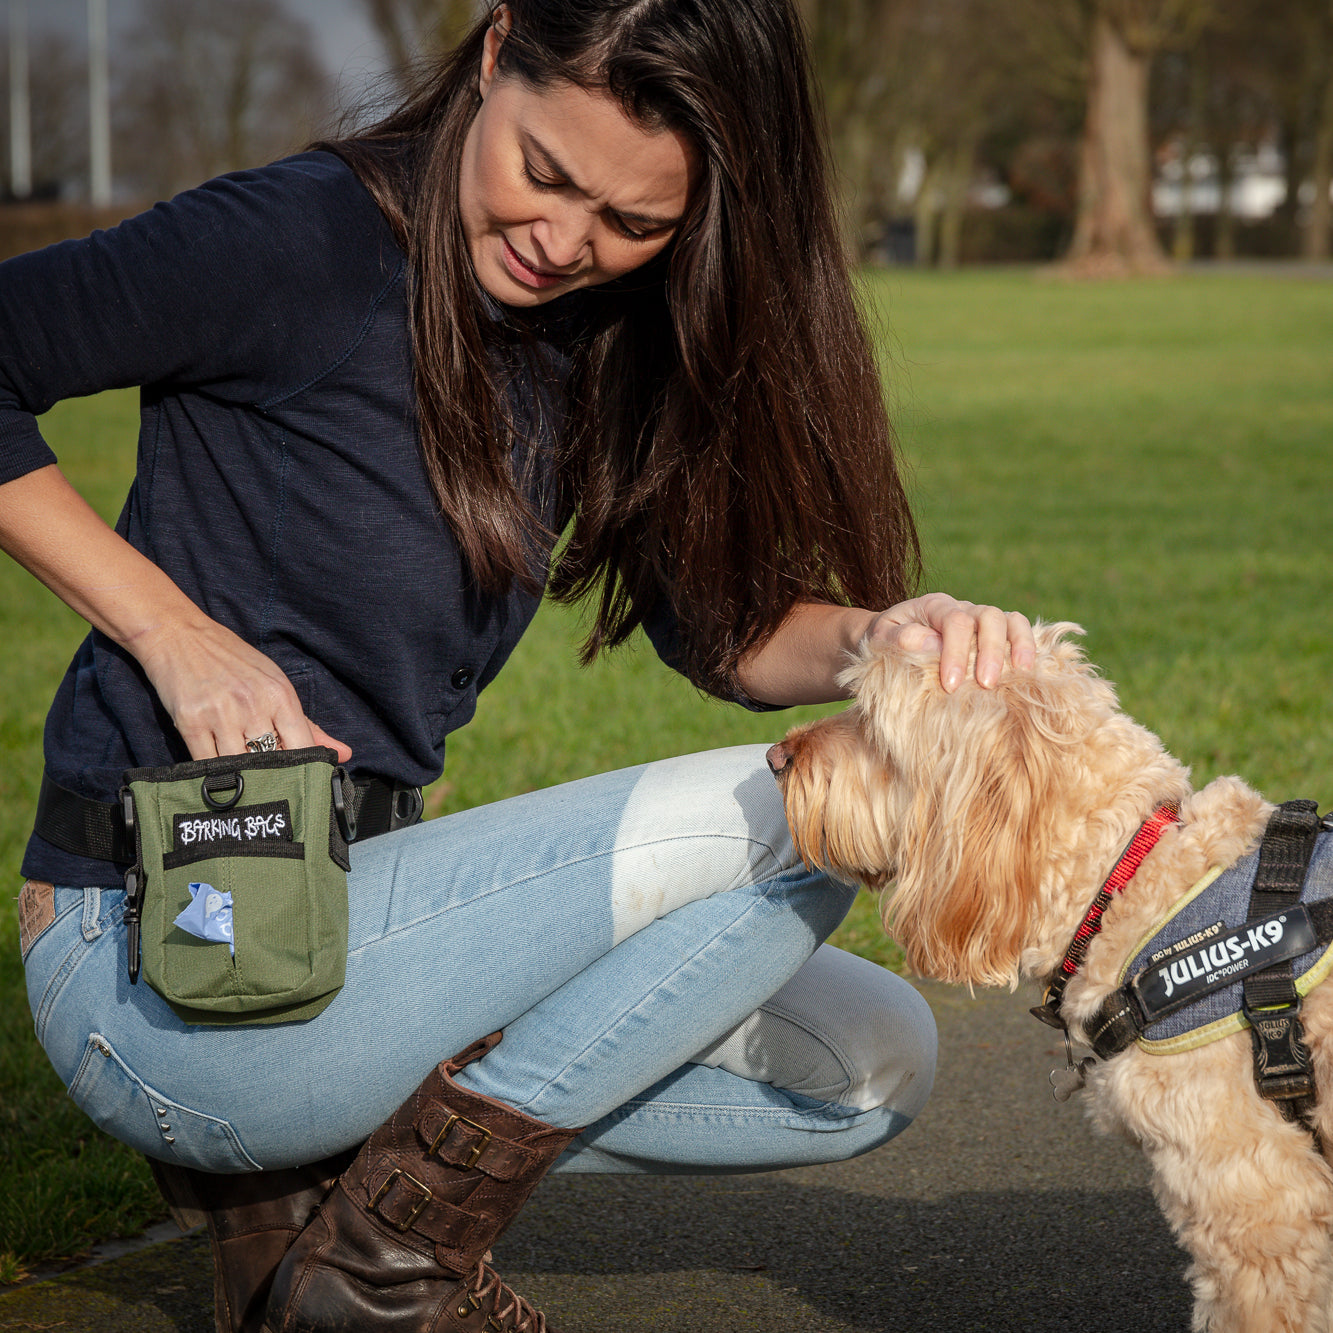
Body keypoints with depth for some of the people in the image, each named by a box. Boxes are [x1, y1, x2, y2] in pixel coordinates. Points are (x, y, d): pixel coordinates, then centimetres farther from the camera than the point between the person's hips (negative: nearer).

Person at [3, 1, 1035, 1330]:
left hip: (341, 910, 8)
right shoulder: (307, 246, -15)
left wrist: (877, 636, -17)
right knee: (800, 817, -17)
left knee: (871, 1060, 7)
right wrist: (177, 630, -17)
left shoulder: (606, 339, 7)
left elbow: (718, 624, 5)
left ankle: (291, 1171, 9)